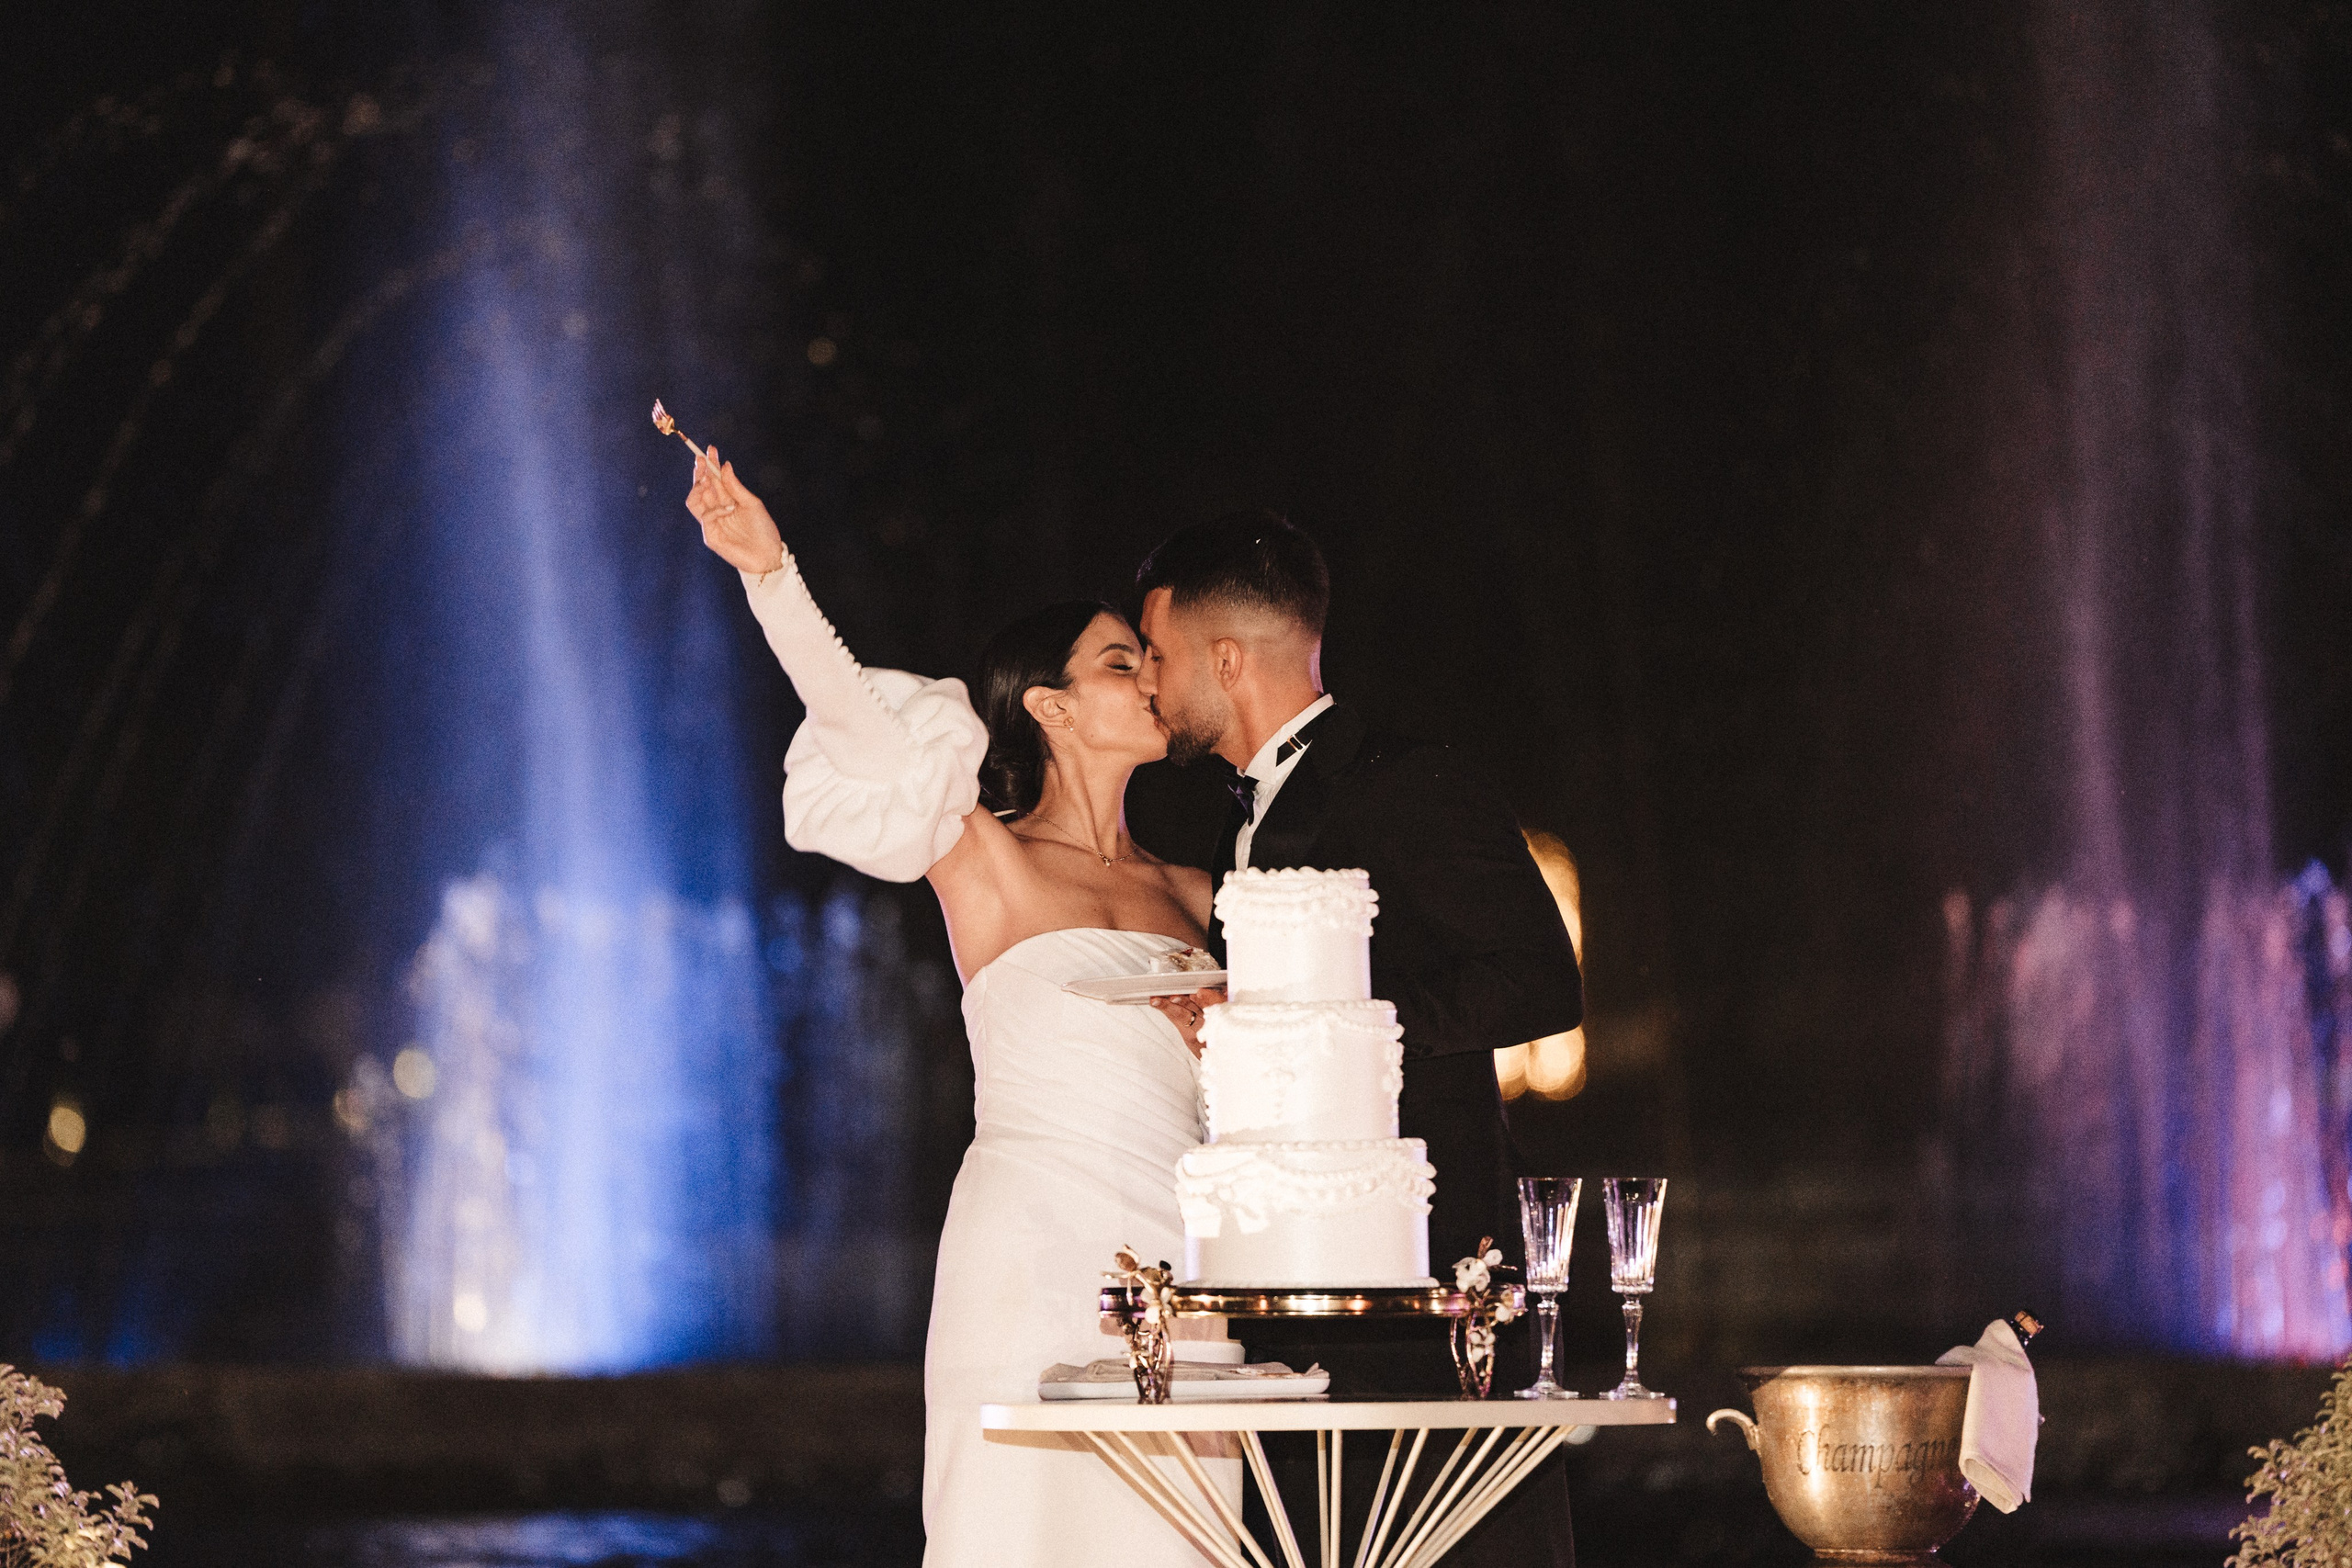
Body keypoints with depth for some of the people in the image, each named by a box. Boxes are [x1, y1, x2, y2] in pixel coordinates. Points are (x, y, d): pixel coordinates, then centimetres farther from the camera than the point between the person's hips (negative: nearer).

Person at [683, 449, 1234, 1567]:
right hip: (1033, 1253, -4)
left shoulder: (1193, 898, 18)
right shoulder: (983, 857, 5)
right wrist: (770, 572, -21)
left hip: (1175, 1265, 4)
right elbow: (855, 718, -10)